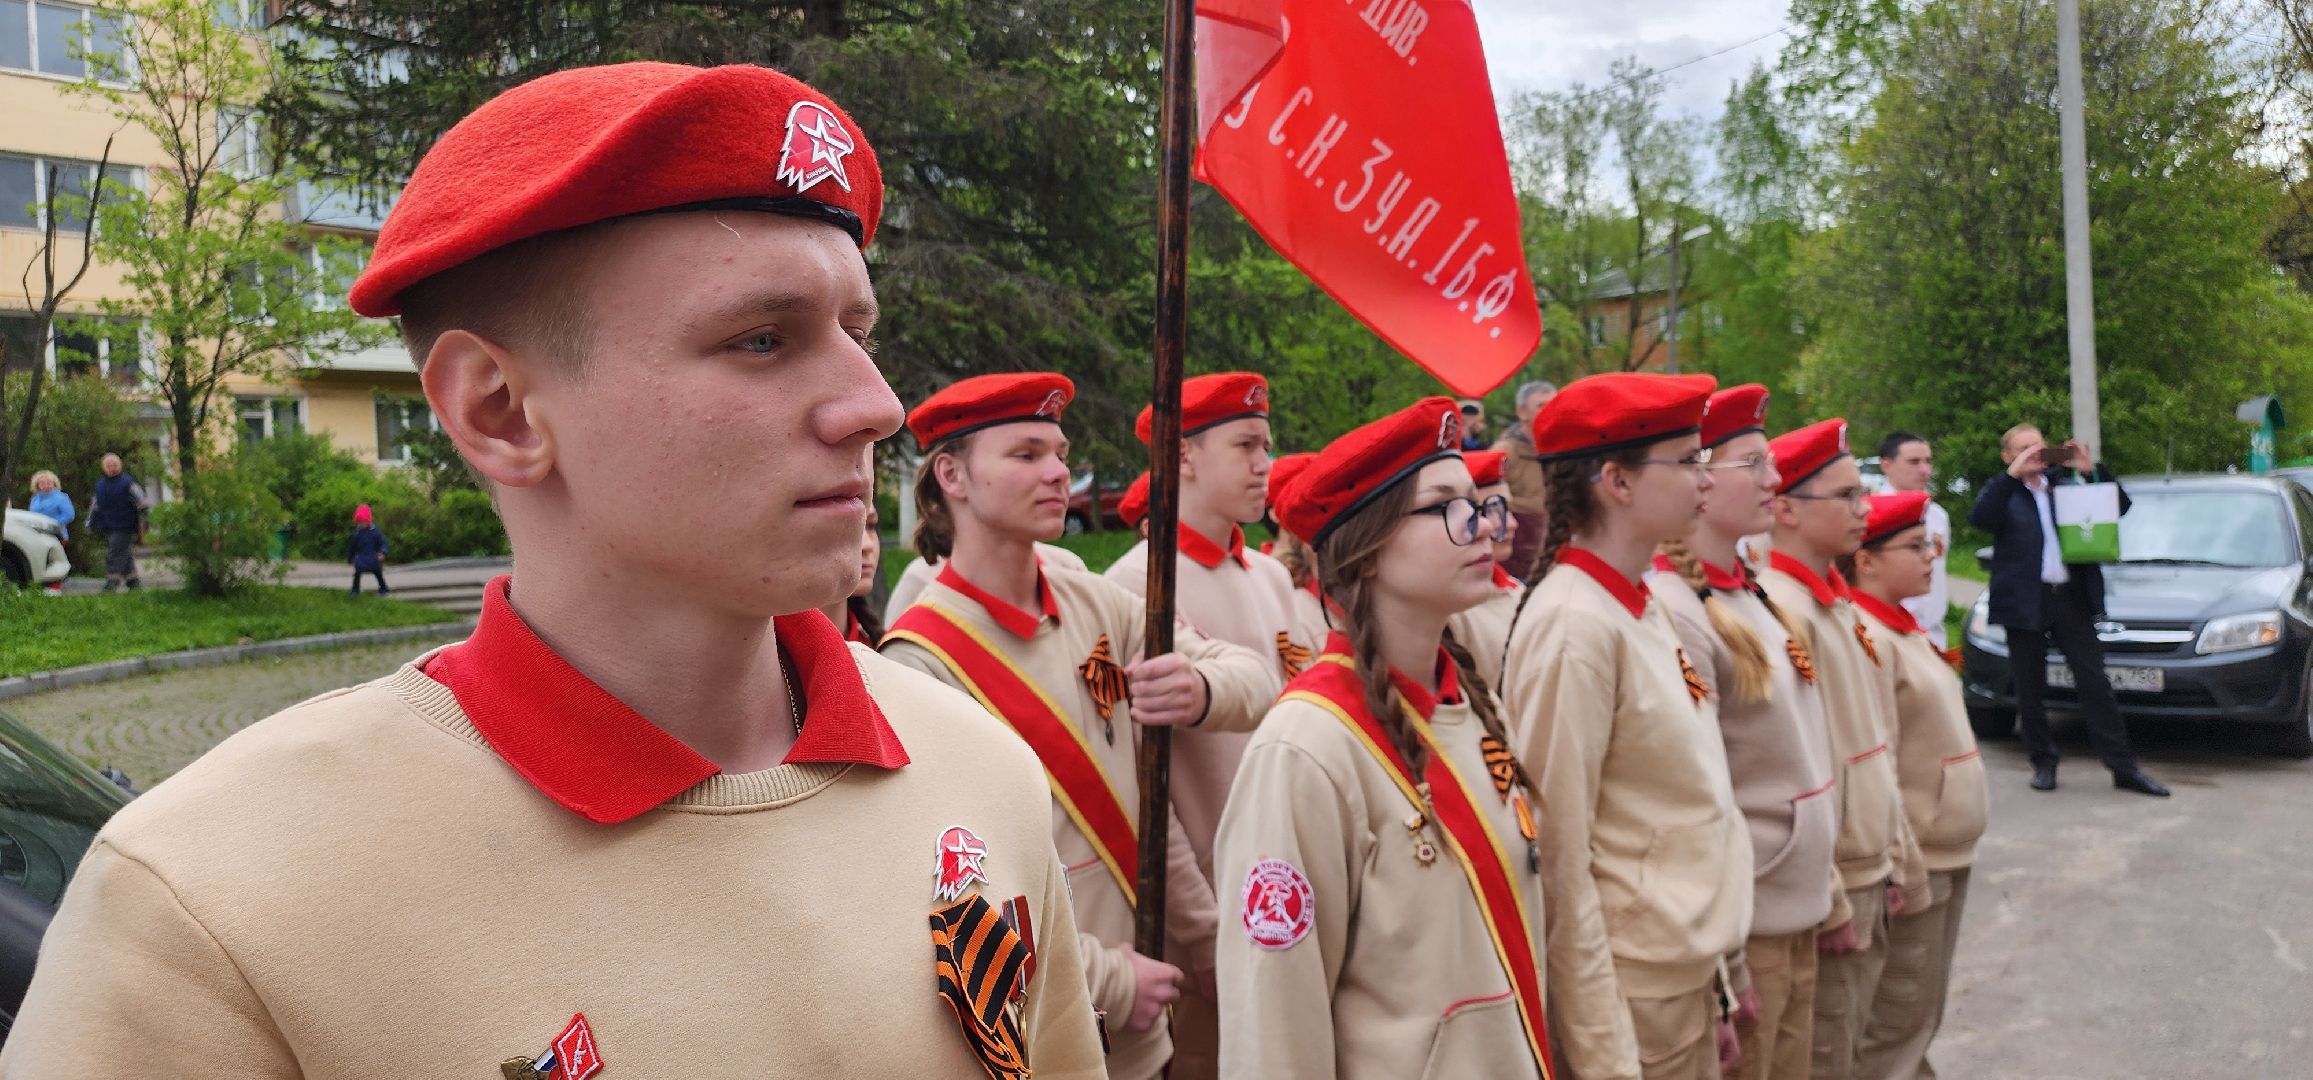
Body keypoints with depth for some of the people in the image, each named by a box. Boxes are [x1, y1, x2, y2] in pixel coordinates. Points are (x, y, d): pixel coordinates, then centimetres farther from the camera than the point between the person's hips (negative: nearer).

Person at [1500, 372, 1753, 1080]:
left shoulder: (1642, 610, 5)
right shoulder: (1575, 625, -20)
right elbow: (1559, 858, -20)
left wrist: (1713, 987, 13)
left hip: (1685, 975, 8)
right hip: (1632, 993, -8)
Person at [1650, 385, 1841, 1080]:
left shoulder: (1751, 595, 8)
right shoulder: (1675, 611, -19)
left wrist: (1826, 885, 15)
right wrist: (1722, 953, -18)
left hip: (1798, 913, 8)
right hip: (1745, 924, -8)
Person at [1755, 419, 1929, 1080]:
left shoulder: (1838, 602, 11)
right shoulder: (1781, 611, -20)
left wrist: (1898, 859, 15)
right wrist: (1828, 901, -18)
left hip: (1868, 877, 9)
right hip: (1830, 889, -9)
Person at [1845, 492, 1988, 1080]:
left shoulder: (1902, 629, 12)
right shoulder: (1867, 638, -19)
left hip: (1945, 853, 9)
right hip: (1913, 860, -9)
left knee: (1921, 1010, 19)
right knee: (1898, 1017, 0)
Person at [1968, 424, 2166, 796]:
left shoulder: (2067, 486, 14)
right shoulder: (2003, 492, 2)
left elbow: (2119, 506, 11)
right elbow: (1979, 518, -18)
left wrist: (2092, 469, -2)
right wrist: (2013, 474, -21)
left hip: (2072, 598, 3)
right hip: (2026, 602, -3)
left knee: (2094, 682, 4)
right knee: (2030, 690, 5)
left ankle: (2124, 766, 7)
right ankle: (2043, 762, 17)